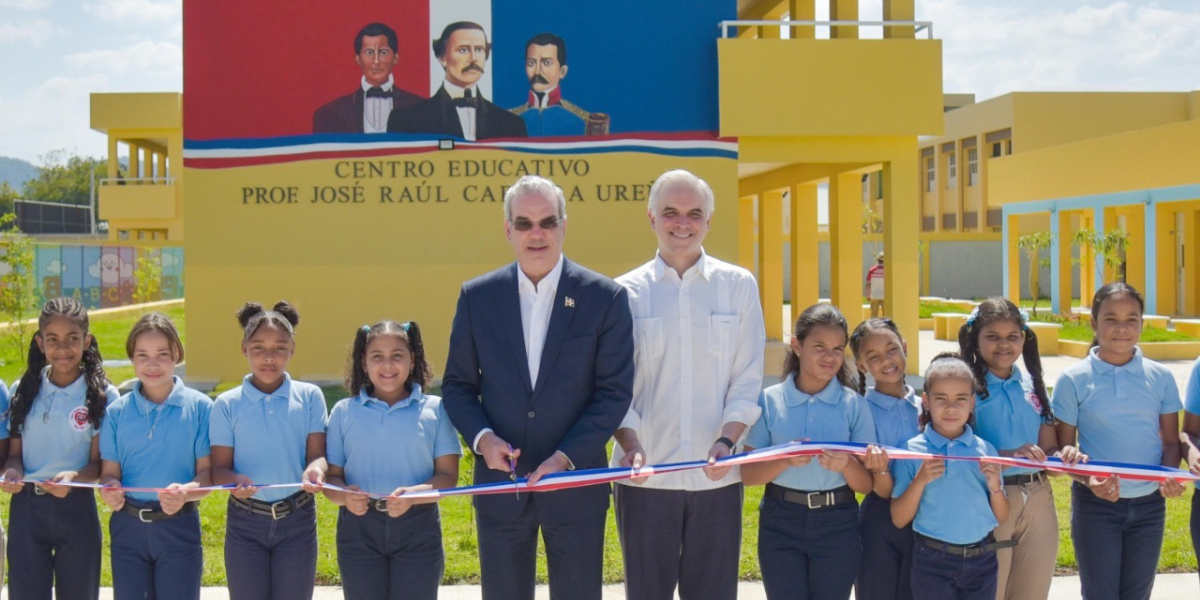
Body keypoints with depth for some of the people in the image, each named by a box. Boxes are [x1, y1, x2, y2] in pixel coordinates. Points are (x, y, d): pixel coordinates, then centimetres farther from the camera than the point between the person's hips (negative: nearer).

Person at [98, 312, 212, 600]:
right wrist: (110, 489, -18)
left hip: (179, 526, -2)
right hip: (128, 525, 2)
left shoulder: (200, 407, -3)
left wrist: (185, 493, -26)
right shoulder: (117, 411, 4)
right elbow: (110, 471, 6)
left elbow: (207, 471, -5)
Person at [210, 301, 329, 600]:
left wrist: (315, 469, -29)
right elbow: (219, 467, -2)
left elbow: (316, 452, -5)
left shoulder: (309, 397, 0)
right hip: (245, 521, 0)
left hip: (297, 520, 0)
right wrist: (235, 481, -25)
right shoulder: (228, 404, 0)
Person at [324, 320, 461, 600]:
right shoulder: (344, 411, 7)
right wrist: (345, 496, -18)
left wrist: (413, 495, -21)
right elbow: (331, 476, 5)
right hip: (359, 529, 1)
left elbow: (448, 475, -2)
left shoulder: (435, 409, 2)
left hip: (417, 529, -1)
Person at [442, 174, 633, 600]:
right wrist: (481, 437, -12)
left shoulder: (605, 298, -4)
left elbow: (615, 392, -6)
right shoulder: (477, 297, 3)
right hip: (499, 482, 2)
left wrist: (566, 458, -15)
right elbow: (457, 385, 7)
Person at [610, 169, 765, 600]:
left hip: (717, 476, 1)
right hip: (645, 473, 0)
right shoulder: (626, 292, 3)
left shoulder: (738, 285, 5)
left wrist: (726, 441, -13)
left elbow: (748, 380, 3)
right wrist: (631, 446, -15)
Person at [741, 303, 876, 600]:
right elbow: (747, 474, -3)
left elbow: (867, 484, 0)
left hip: (837, 524, 1)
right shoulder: (769, 400, -1)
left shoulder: (854, 405, -1)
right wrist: (786, 459, -20)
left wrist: (846, 465, -21)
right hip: (781, 523, 0)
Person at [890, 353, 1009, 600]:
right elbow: (899, 519, -5)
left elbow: (1001, 518, 8)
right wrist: (920, 481, -17)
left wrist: (995, 486, -10)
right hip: (933, 562, -2)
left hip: (981, 560, 3)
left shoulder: (985, 450, 4)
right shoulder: (912, 450, -4)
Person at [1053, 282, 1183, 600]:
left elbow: (1171, 441, 6)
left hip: (1149, 504, 3)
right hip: (1095, 504, -2)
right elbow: (1065, 446, -3)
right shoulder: (1073, 379, -6)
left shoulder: (1160, 377, 1)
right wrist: (1088, 479, -22)